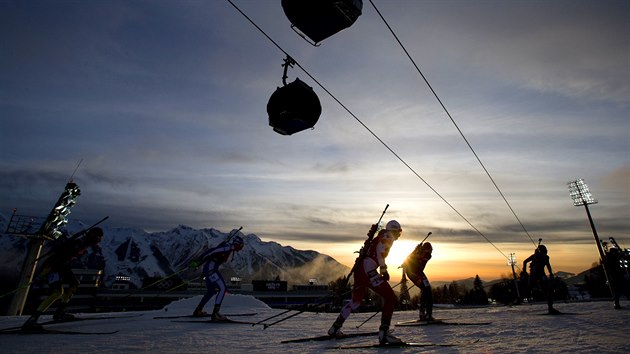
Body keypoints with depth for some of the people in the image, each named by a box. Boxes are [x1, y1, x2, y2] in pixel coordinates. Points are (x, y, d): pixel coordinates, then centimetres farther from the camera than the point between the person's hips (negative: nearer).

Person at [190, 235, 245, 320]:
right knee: (222, 288, -12)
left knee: (212, 291, 20)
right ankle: (215, 313, -12)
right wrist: (199, 261, -19)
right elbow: (212, 251, -22)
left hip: (211, 269, 10)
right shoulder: (228, 248, -16)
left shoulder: (230, 250, 14)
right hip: (210, 269, -10)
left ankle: (198, 311, 32)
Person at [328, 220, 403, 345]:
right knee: (390, 297, -6)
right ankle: (384, 332, -14)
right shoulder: (388, 235, 3)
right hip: (368, 269, -10)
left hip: (359, 269, 10)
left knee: (356, 301, 21)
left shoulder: (379, 237, 28)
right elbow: (380, 250, -14)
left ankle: (335, 328, 28)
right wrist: (384, 270, -13)